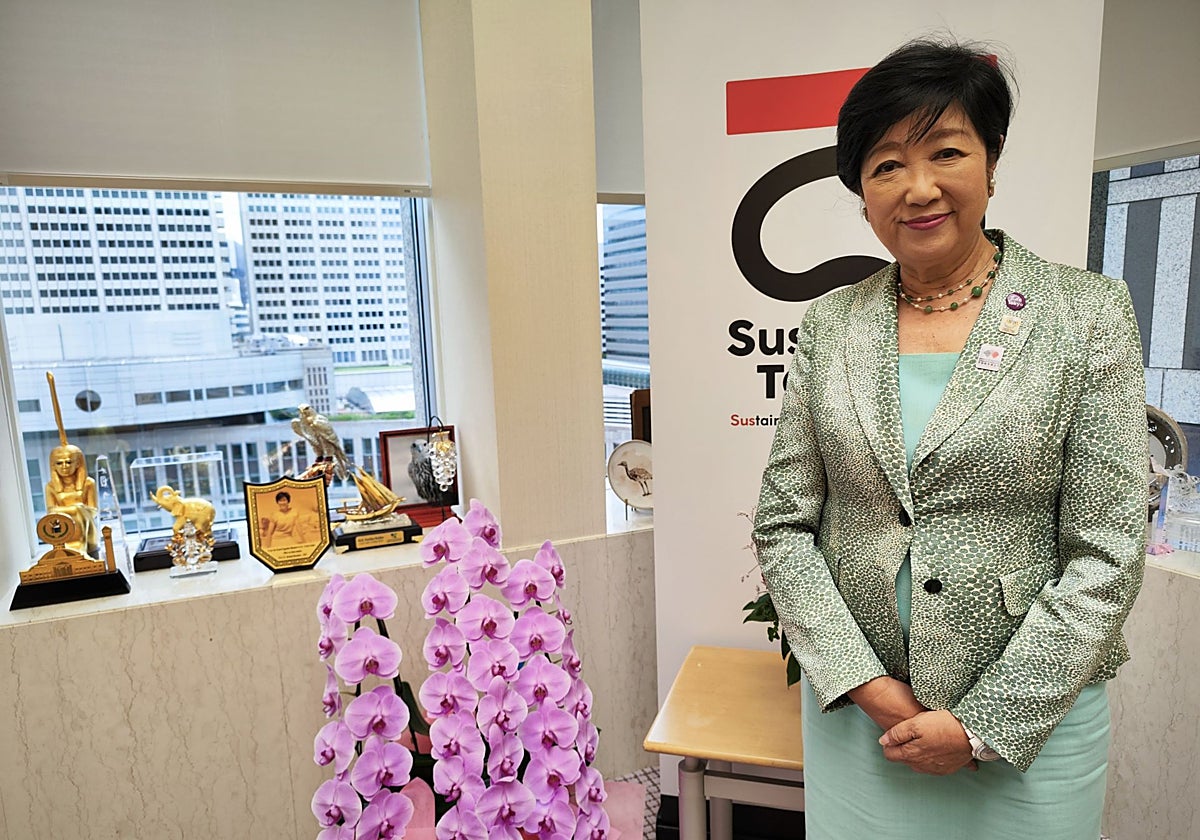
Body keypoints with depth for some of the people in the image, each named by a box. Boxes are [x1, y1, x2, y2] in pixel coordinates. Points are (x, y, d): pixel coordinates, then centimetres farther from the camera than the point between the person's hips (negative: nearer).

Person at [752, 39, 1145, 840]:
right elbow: (783, 526, -2)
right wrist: (867, 684, -9)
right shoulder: (830, 325, -1)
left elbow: (1106, 557, -9)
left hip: (1030, 715, -1)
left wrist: (983, 724, -11)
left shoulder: (1087, 314, -6)